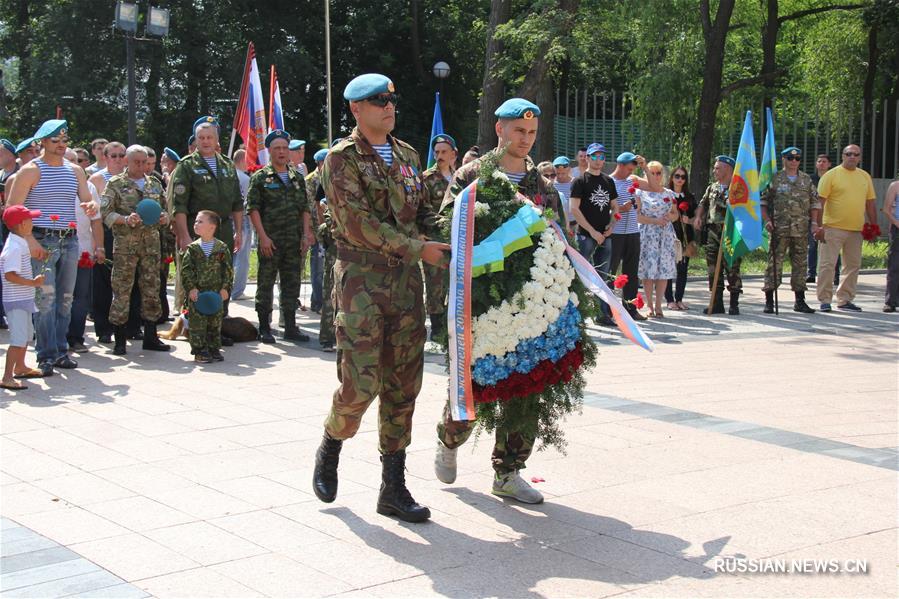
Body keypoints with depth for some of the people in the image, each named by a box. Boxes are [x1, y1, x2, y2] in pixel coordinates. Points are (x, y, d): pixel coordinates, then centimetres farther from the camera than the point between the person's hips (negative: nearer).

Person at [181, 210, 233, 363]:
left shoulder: (222, 248, -1)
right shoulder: (192, 248, 0)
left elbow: (228, 270, 1)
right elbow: (186, 270, -2)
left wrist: (225, 288, -6)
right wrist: (191, 288, -11)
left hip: (216, 292, 1)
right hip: (197, 293, -1)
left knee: (215, 321, 8)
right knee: (197, 321, -2)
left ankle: (214, 348, 19)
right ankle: (199, 350, 4)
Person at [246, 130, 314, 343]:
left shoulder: (297, 178, 13)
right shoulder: (260, 177, -1)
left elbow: (305, 208, 14)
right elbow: (253, 208, -7)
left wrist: (306, 234, 4)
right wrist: (263, 236, -14)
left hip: (294, 241, 5)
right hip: (270, 241, -5)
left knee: (291, 284, 8)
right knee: (265, 285, 1)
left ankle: (290, 327, 16)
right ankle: (264, 328, 7)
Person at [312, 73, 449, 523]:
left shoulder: (407, 155, 16)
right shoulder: (342, 158, -4)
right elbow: (358, 224, -14)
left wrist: (442, 242, 0)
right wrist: (418, 249, -17)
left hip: (406, 281, 6)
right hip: (361, 279, -6)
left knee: (404, 384, 4)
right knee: (360, 383, -10)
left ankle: (394, 487, 12)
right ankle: (330, 448, 22)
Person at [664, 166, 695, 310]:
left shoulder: (689, 197, 13)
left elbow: (696, 216, 15)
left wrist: (689, 220, -5)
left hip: (685, 237, 3)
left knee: (682, 269, 5)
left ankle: (679, 299, 13)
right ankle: (670, 300, 3)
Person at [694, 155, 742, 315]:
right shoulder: (712, 188, 16)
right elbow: (703, 204, 28)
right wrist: (698, 217, 10)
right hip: (712, 231, 6)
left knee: (732, 269, -4)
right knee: (713, 269, 7)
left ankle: (734, 304, 3)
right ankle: (717, 303, 14)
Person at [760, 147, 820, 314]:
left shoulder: (806, 180, 12)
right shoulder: (774, 179, 2)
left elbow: (814, 202, 16)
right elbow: (762, 201, 2)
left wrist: (814, 222, 5)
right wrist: (766, 220, -9)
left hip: (801, 230, 4)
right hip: (779, 229, -4)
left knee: (800, 263, 8)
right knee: (774, 263, -6)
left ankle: (800, 301, 17)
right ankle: (769, 301, -1)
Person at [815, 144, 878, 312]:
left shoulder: (865, 177, 12)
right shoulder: (831, 175, -4)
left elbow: (870, 204, 16)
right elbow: (820, 202, -8)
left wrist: (874, 226, 11)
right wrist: (819, 226, -13)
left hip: (856, 230, 5)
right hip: (833, 228, -5)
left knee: (853, 265, 9)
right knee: (827, 264, -6)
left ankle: (844, 300, 19)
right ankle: (825, 300, 1)